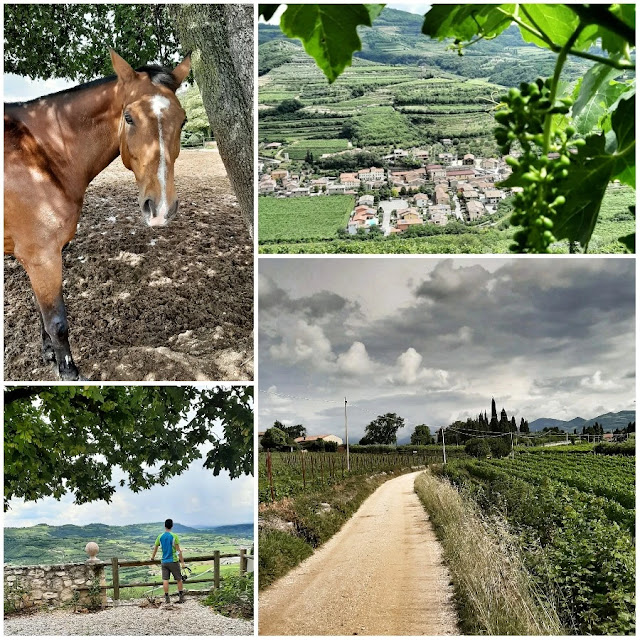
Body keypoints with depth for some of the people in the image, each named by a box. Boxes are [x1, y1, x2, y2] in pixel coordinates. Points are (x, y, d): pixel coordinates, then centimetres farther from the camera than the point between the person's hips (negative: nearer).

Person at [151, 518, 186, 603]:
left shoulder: (160, 537, 3)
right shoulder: (174, 536, -10)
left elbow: (155, 548, 15)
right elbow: (178, 550, -11)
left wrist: (153, 557, 34)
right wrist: (182, 562, -7)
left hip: (164, 562, 3)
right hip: (173, 561, -3)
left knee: (165, 580, 4)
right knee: (179, 579, 8)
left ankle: (167, 598, 3)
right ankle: (181, 597, 10)